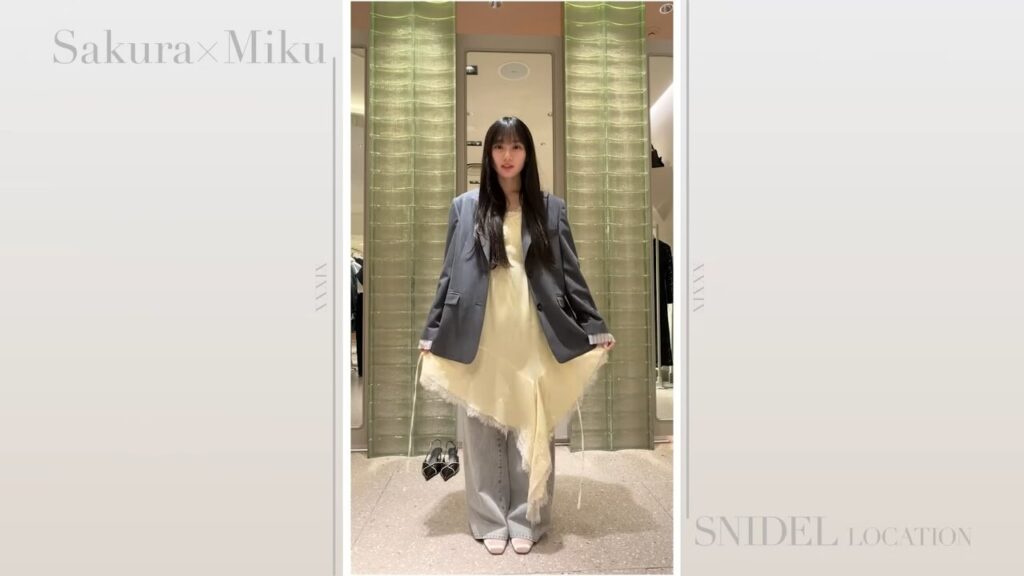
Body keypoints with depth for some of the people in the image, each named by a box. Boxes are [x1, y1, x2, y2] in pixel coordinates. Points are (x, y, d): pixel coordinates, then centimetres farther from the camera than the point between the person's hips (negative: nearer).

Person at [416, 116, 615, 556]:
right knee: (482, 430, 8)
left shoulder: (550, 209, 7)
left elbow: (570, 274, 7)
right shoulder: (464, 207, 6)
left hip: (534, 339, 0)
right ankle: (490, 521, 25)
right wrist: (431, 333, 4)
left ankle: (526, 520, 24)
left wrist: (595, 327, 3)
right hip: (479, 339, 1)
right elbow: (449, 275, 7)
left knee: (532, 432, 6)